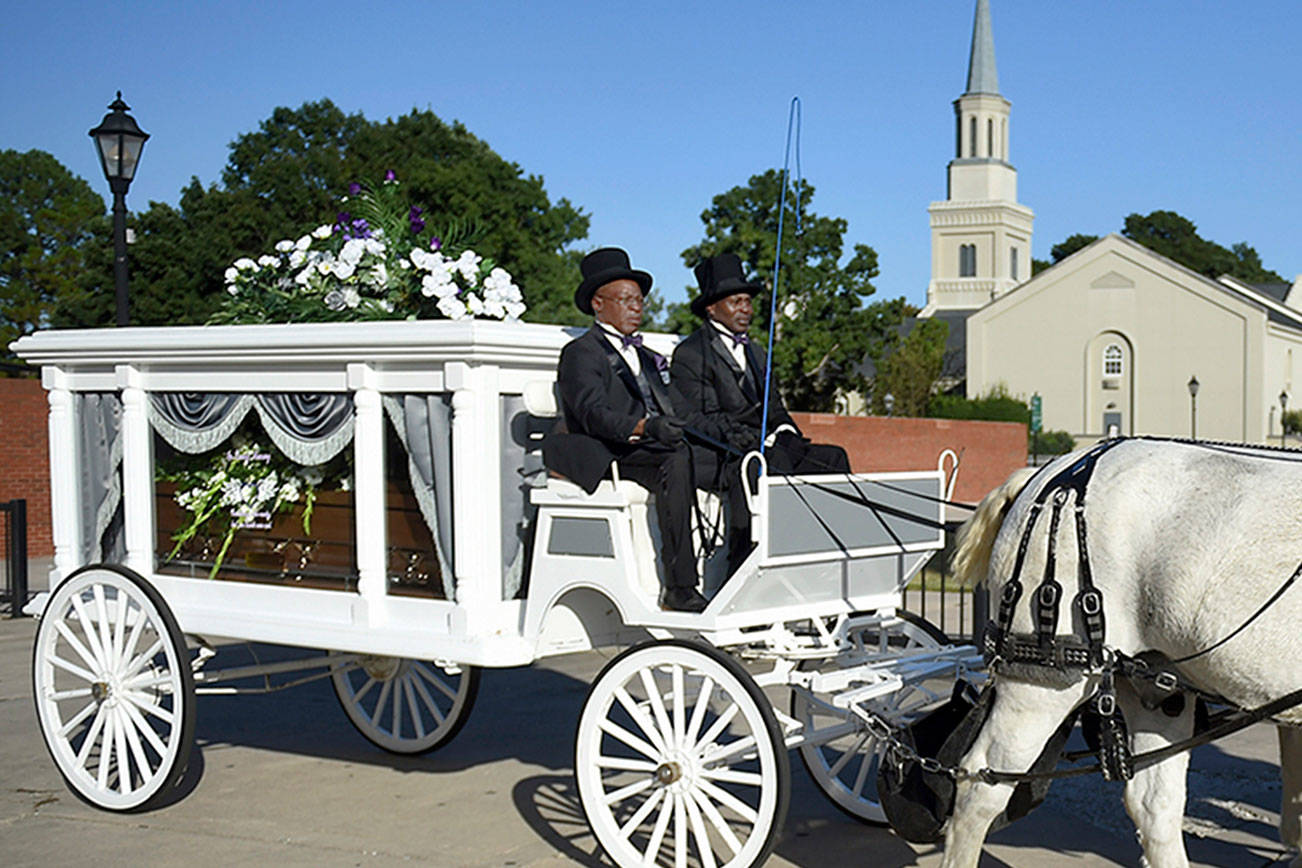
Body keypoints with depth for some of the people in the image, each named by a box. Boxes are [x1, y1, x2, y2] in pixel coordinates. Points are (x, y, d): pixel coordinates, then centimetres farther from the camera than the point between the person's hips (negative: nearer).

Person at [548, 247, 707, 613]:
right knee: (677, 461, -34)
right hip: (612, 458, -6)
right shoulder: (580, 353, 4)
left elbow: (674, 413, 22)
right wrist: (645, 428, -30)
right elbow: (594, 414, -13)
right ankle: (678, 587, -35)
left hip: (655, 451, 7)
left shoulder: (647, 357, 29)